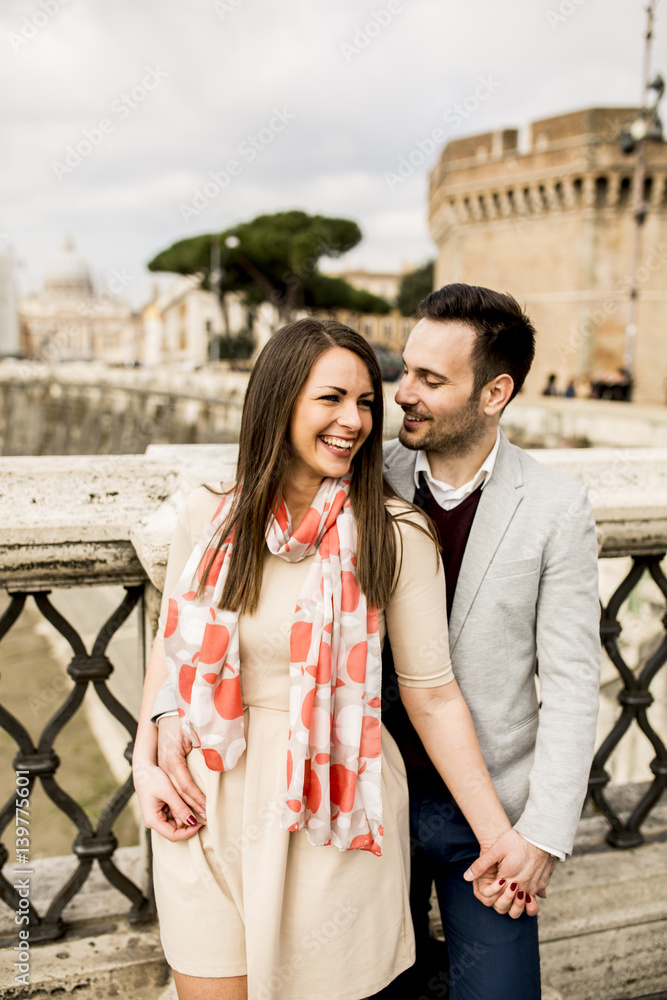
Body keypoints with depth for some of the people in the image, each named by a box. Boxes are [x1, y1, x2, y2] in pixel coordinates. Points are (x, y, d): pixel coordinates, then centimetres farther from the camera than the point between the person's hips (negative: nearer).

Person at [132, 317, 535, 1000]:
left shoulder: (394, 535, -11)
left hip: (334, 811, -2)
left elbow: (432, 695, -8)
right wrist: (147, 760, 0)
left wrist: (498, 837, -7)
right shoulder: (208, 517, -4)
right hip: (206, 810, 2)